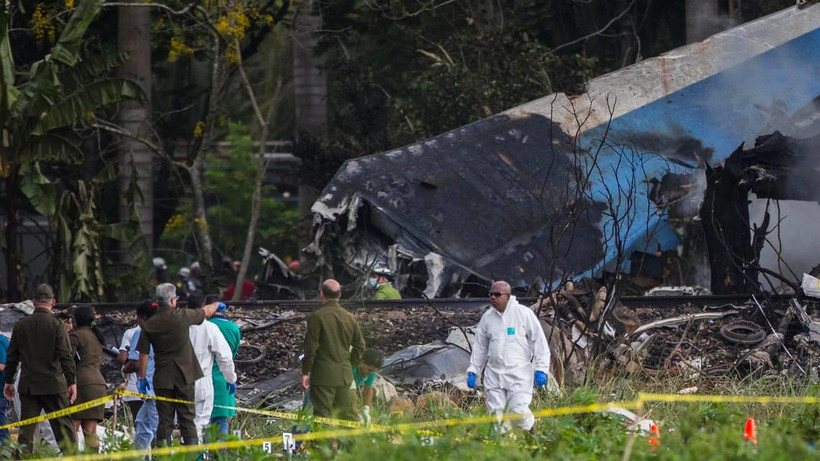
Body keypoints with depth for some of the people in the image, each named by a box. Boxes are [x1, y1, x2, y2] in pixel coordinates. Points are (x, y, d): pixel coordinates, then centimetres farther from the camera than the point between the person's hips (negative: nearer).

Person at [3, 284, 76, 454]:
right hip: (53, 385, -3)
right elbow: (65, 356, -10)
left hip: (28, 385, 3)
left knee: (26, 428, 4)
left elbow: (12, 357, 9)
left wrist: (8, 381, 17)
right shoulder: (56, 325, -7)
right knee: (63, 426, 2)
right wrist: (72, 382, -6)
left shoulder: (20, 325, 4)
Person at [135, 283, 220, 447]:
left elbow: (143, 353, 0)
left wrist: (142, 378, 9)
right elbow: (207, 311, 12)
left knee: (164, 421, 4)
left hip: (162, 378, 2)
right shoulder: (182, 316, -6)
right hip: (183, 377, -2)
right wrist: (216, 305, 34)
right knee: (187, 418, 2)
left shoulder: (148, 324, -2)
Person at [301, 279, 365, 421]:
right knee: (346, 412, 15)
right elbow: (360, 345, 12)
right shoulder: (350, 317, 7)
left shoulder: (317, 316, -10)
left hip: (323, 374, -5)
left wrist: (305, 372, -6)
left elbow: (311, 347, -12)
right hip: (344, 375, 6)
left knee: (322, 414, -3)